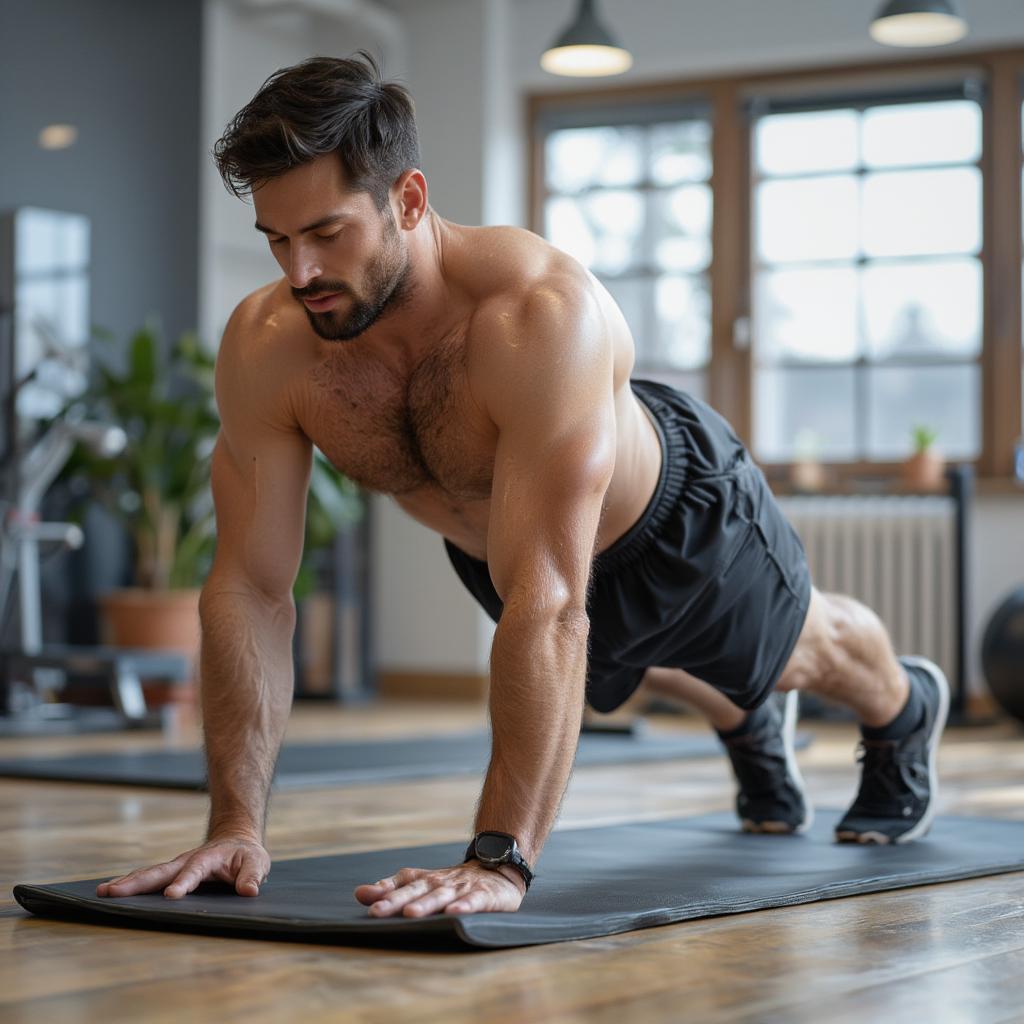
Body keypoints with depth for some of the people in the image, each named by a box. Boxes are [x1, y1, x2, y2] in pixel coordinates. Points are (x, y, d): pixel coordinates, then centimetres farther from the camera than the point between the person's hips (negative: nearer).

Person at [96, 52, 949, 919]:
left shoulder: (543, 317, -49)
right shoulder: (264, 347, -34)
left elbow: (547, 606, -53)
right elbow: (250, 588, -29)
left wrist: (501, 859, -57)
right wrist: (236, 824, -36)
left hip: (672, 515, -4)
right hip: (497, 543, 5)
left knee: (796, 650, 28)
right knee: (627, 670, 35)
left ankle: (905, 709, 65)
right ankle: (755, 738, 71)